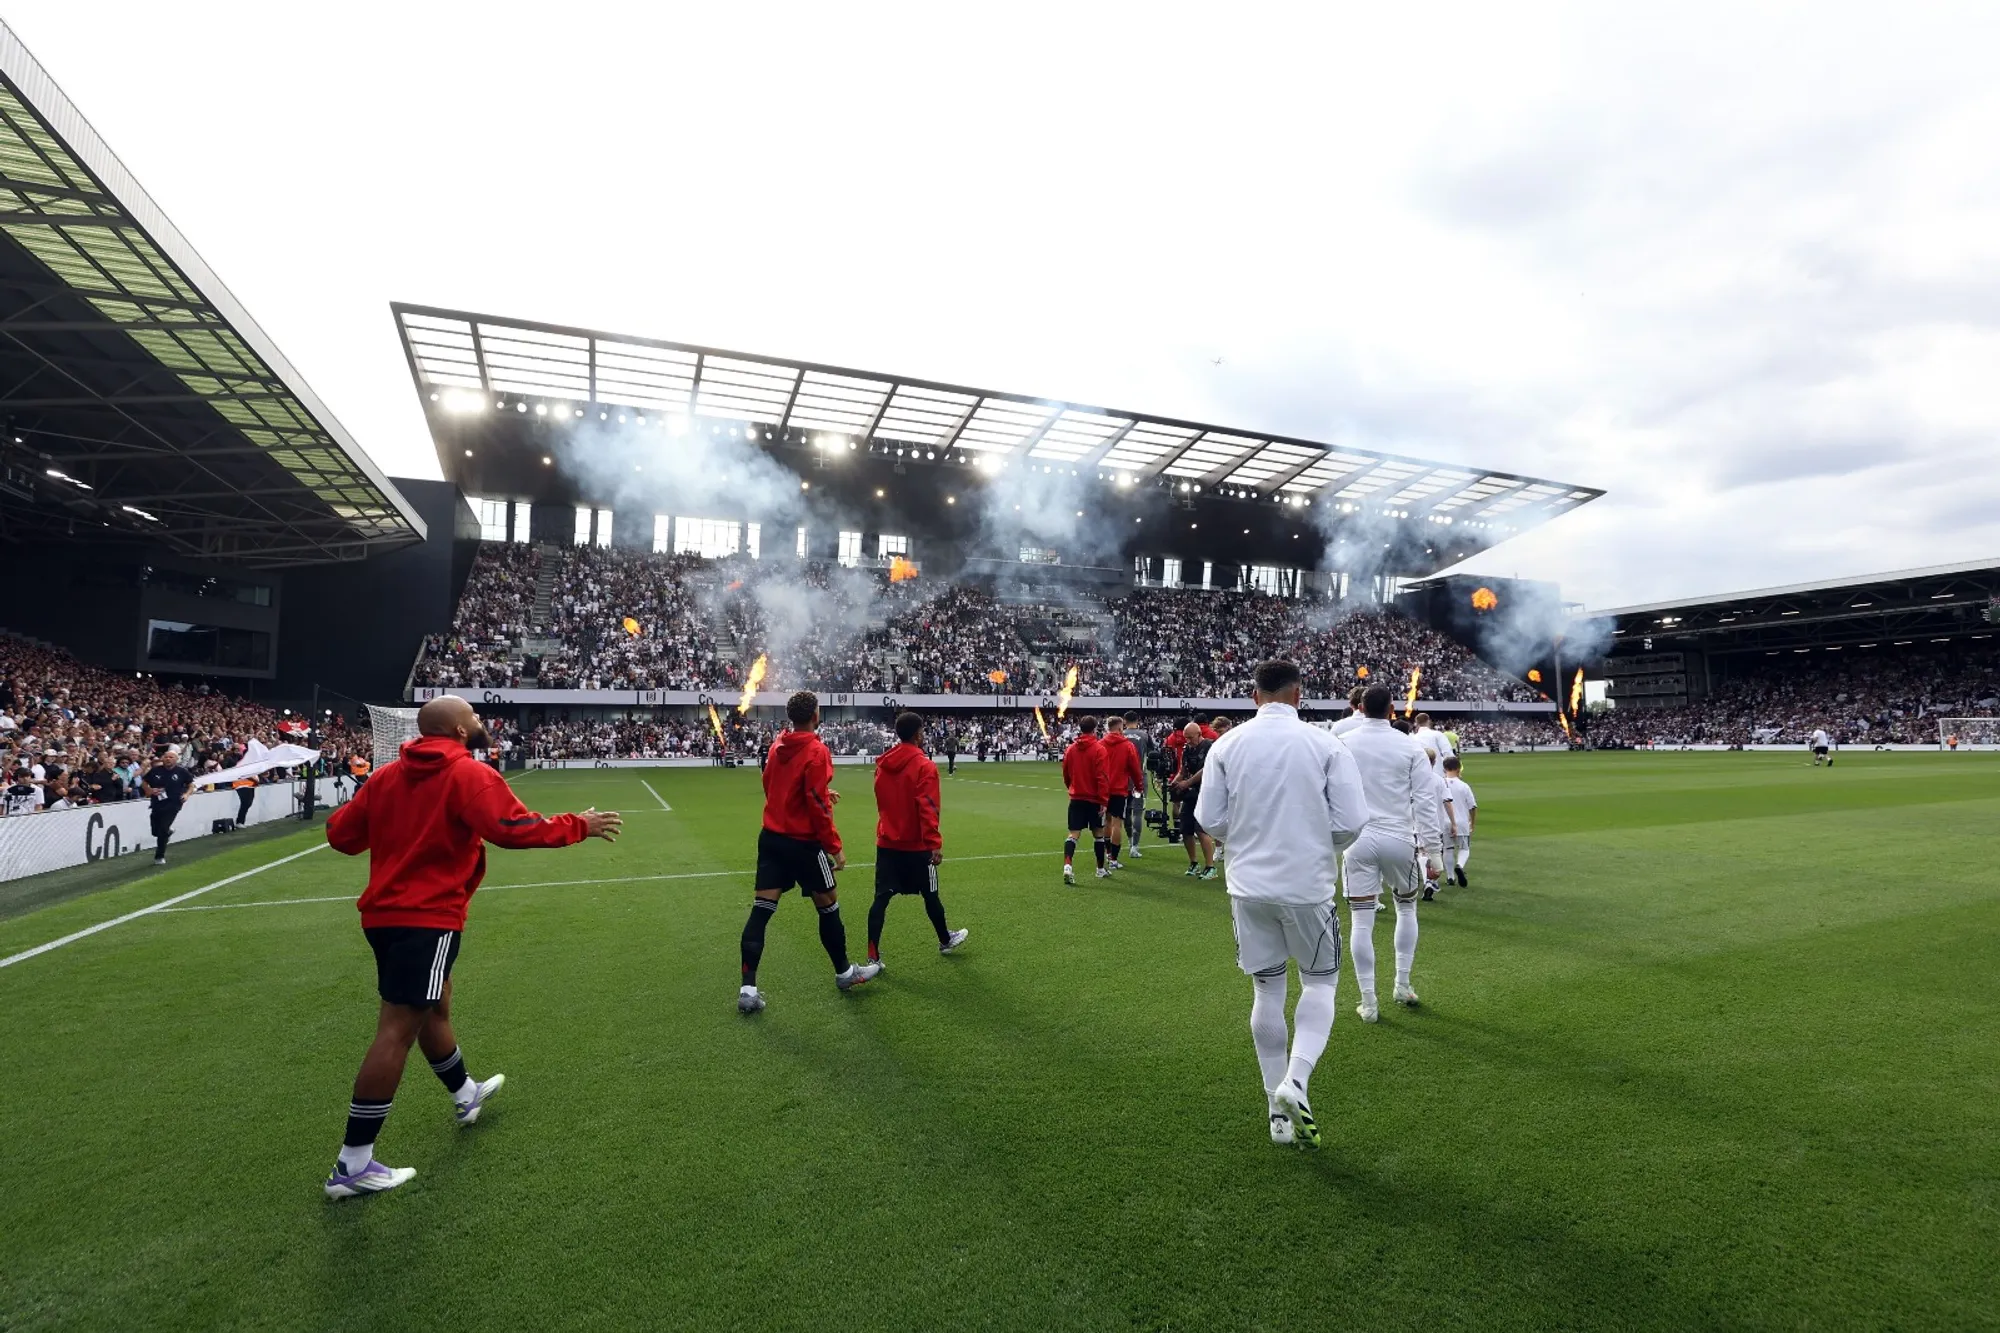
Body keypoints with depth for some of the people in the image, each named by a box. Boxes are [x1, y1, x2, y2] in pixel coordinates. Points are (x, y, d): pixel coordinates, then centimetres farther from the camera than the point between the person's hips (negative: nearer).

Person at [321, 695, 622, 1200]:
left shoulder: (389, 775, 7)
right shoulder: (469, 774, -14)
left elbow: (341, 833, 11)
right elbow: (512, 828, -25)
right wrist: (579, 827, -15)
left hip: (385, 912, 9)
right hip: (427, 918, -9)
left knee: (435, 1008, 24)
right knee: (397, 1031, -3)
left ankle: (466, 1095, 44)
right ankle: (353, 1165, 4)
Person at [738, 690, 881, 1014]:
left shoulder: (778, 745, 5)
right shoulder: (817, 751, -18)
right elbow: (818, 808, -19)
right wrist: (835, 848, -12)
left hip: (771, 836, 7)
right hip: (802, 842, -6)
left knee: (761, 910, 3)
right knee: (829, 905, 11)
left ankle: (748, 989, 1)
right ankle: (844, 972, 27)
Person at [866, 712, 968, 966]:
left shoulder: (882, 763, 4)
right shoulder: (924, 766, -16)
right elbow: (927, 808, -21)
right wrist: (935, 843, -19)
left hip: (886, 842, 5)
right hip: (916, 845, -5)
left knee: (881, 898, 4)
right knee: (930, 896, 13)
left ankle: (873, 956, 0)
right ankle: (945, 940, 33)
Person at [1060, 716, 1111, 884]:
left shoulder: (1070, 749, 4)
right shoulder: (1098, 749, -11)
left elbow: (1066, 775, 12)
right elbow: (1102, 777, -16)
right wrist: (1104, 800, -12)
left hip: (1076, 799, 3)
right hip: (1094, 799, -3)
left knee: (1073, 834, 0)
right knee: (1098, 833, 12)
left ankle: (1067, 865, -20)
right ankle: (1101, 869, 24)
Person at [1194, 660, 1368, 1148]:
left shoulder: (1226, 745, -4)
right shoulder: (1326, 744, -9)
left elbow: (1210, 820, -1)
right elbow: (1351, 822, -9)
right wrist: (1322, 845, 11)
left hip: (1249, 886, 2)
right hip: (1308, 885, -2)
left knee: (1266, 990, 14)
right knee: (1320, 983, 18)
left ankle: (1279, 1114, 23)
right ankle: (1296, 1080, -2)